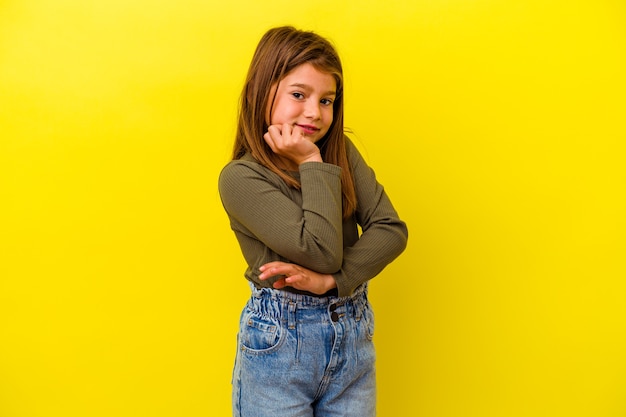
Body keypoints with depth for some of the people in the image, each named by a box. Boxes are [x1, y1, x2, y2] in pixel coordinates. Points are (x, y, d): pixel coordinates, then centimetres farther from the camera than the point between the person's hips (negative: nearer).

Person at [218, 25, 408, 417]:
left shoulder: (342, 152, 2)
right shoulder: (240, 177, -13)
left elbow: (392, 230, -7)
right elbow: (322, 250, -21)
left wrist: (331, 280, -18)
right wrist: (313, 164, -15)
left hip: (354, 338, 4)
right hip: (279, 342, -4)